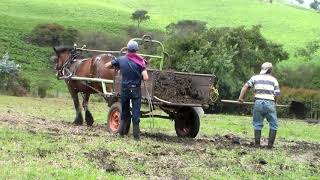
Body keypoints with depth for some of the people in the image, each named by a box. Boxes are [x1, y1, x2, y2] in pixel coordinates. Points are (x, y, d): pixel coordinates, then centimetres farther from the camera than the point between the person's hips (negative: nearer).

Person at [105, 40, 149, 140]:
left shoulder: (121, 60, -3)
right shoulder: (140, 61, -10)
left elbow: (106, 65, 8)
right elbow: (146, 78, -18)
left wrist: (116, 67, 25)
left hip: (124, 89, 3)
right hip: (136, 90, -3)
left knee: (124, 111, 18)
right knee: (136, 112, 3)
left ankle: (121, 131, 22)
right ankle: (136, 135, 5)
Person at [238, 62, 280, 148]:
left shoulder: (255, 78, 12)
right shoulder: (273, 80, 9)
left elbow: (246, 86, -1)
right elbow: (277, 94, 3)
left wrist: (241, 97, -2)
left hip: (258, 103, 2)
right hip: (270, 103, -1)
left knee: (257, 124, 10)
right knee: (273, 125, 9)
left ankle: (257, 144, 9)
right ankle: (270, 144, 5)